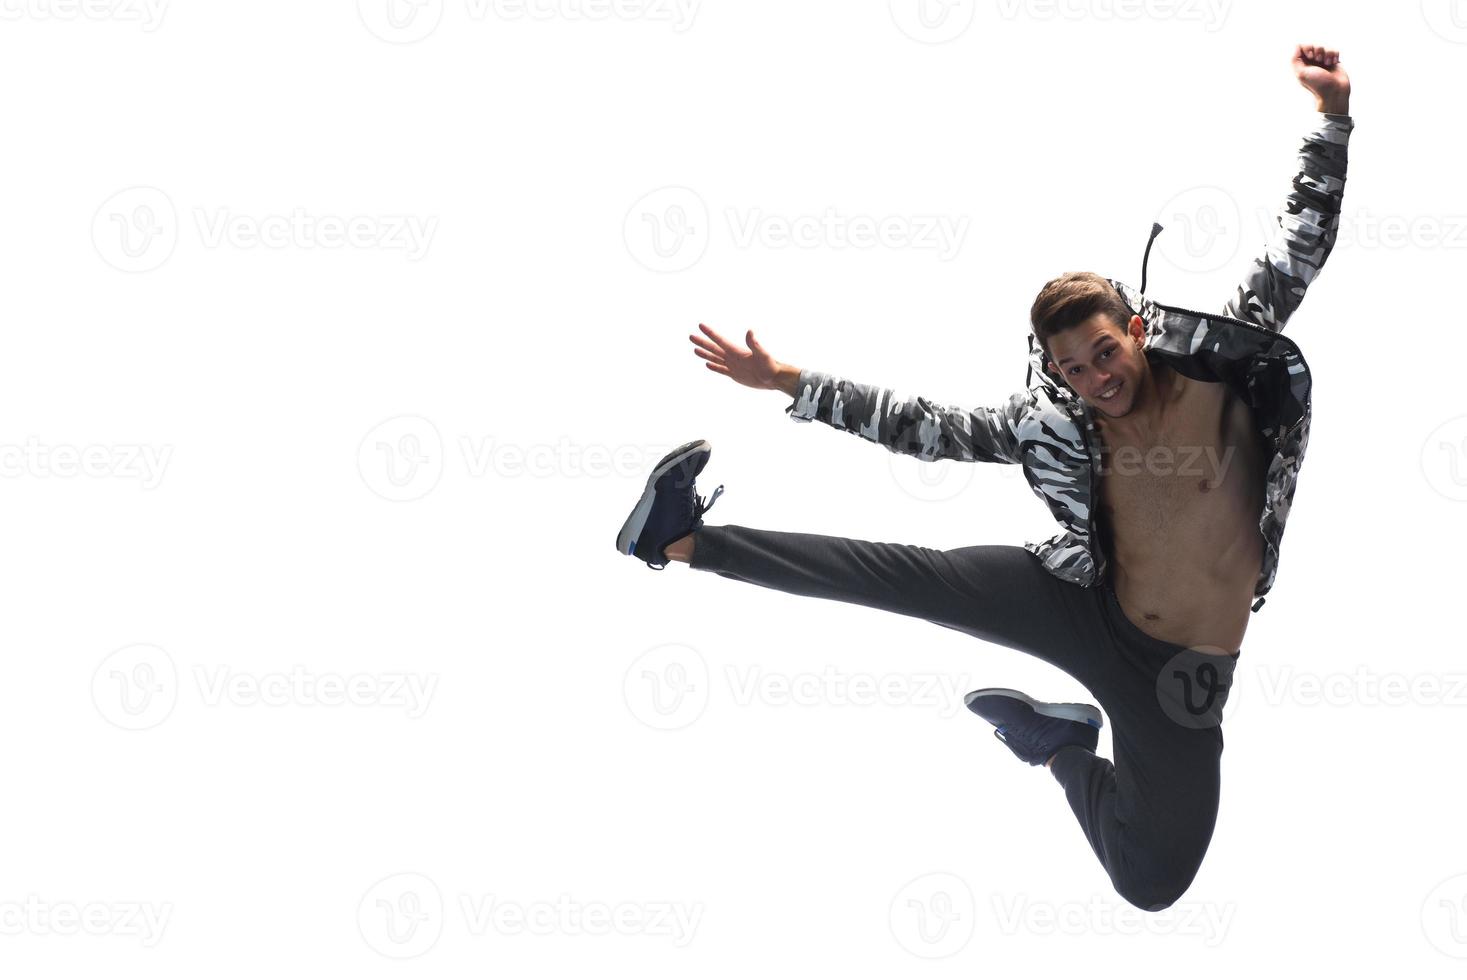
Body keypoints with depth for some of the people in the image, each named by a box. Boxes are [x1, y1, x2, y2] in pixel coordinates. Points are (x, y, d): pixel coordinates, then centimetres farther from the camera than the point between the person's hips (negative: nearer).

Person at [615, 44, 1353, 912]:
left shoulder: (1224, 366, -12)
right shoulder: (1054, 423, -8)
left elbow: (1299, 250, -7)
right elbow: (930, 428, -2)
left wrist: (1334, 115, -14)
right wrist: (789, 381, -4)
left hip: (1182, 672, 0)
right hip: (1088, 607, 1)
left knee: (1153, 883, -2)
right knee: (907, 575, -13)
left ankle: (1062, 745, 24)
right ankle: (689, 540, -8)